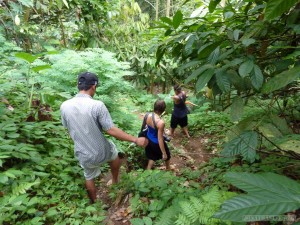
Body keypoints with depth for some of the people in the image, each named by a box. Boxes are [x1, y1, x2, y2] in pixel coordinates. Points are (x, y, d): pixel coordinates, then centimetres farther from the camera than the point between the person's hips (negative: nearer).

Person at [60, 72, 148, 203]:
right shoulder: (97, 105, -23)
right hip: (102, 152, -3)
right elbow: (111, 130, -23)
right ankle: (115, 181, 50)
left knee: (89, 178, 30)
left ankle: (94, 203, 51)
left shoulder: (64, 106, -9)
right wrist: (136, 140, -15)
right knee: (114, 152, 32)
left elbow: (67, 127, 6)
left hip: (83, 155, 3)